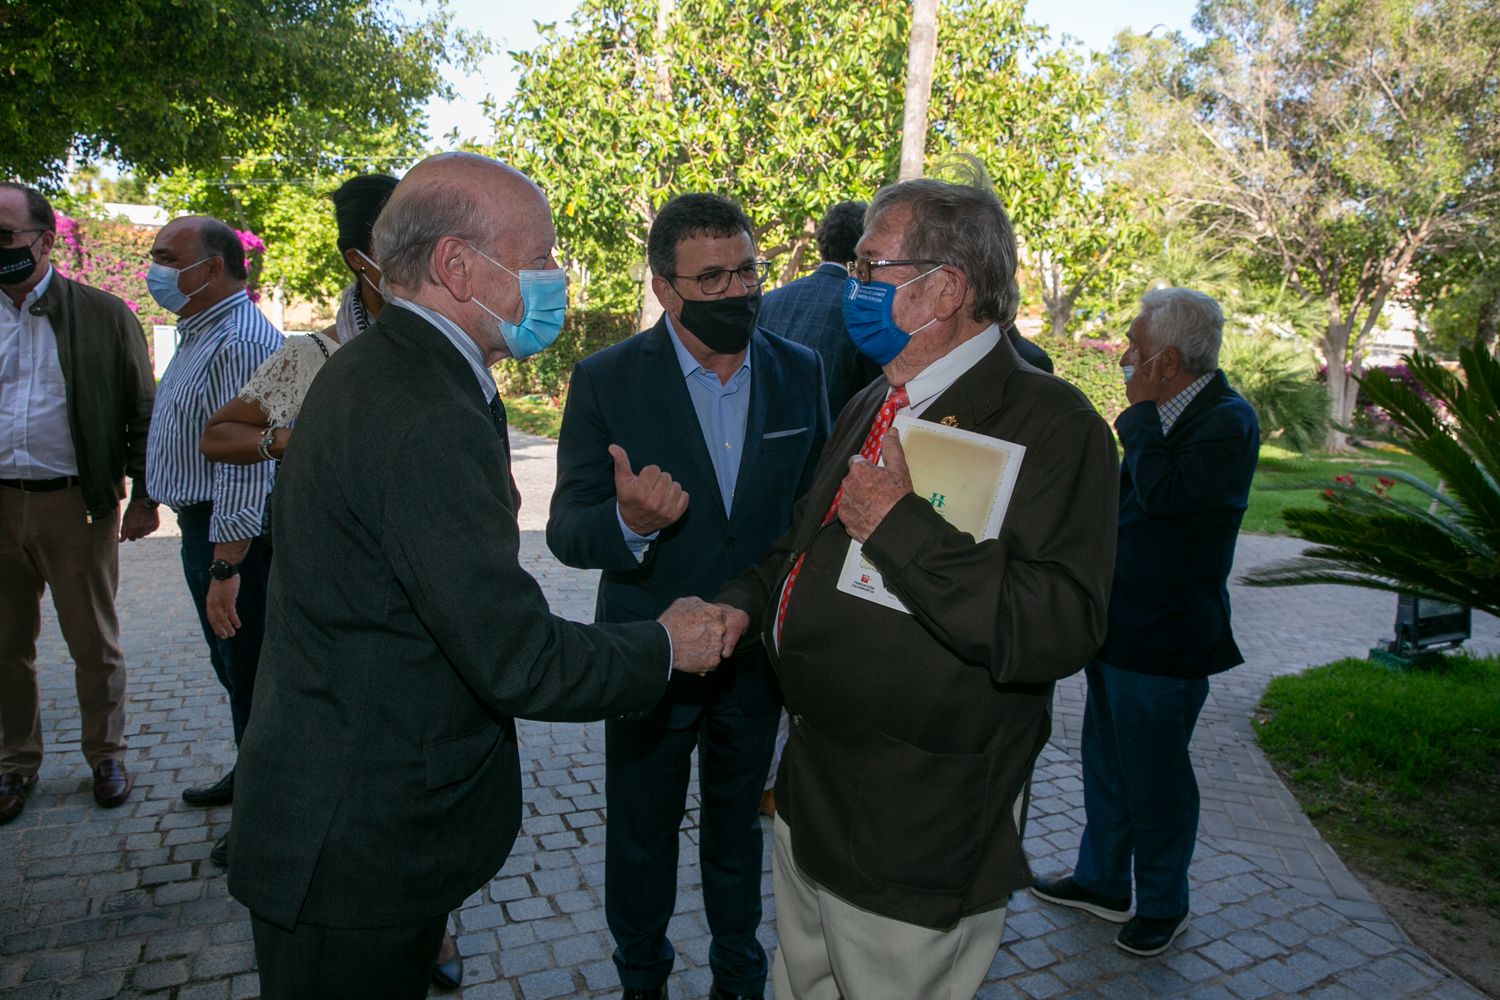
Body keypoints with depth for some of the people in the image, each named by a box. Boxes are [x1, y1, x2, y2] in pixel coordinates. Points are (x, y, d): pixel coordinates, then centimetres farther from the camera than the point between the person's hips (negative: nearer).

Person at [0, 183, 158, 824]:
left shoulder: (104, 314, -1)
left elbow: (142, 409, -1)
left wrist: (143, 496, -5)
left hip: (76, 505, -3)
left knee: (94, 645, 7)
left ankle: (106, 754, 23)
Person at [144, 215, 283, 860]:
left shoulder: (240, 342, -21)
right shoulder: (199, 334, 14)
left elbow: (246, 467, -27)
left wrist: (226, 568, -28)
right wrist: (209, 557, 19)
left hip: (237, 537, -10)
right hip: (204, 526, 10)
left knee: (251, 676, 0)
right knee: (233, 668, 22)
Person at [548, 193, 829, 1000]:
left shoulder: (799, 372, -5)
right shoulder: (606, 381, -14)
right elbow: (567, 531, -17)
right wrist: (628, 524, -39)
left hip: (757, 653, 2)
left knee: (739, 826, 23)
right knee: (641, 835, 19)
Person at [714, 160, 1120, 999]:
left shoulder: (1047, 420, -19)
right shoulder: (873, 408, 10)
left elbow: (1063, 629, -30)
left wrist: (902, 528, -30)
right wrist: (746, 604, 6)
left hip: (919, 842, -8)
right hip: (810, 799, 8)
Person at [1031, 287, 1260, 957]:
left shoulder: (1228, 422, -18)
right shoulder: (1163, 415, 8)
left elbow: (1161, 493, -31)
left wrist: (1141, 409, -19)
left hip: (1165, 639, -9)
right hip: (1121, 626, 9)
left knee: (1154, 778, 8)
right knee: (1106, 763, 20)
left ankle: (1163, 905, 30)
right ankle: (1103, 882, 39)